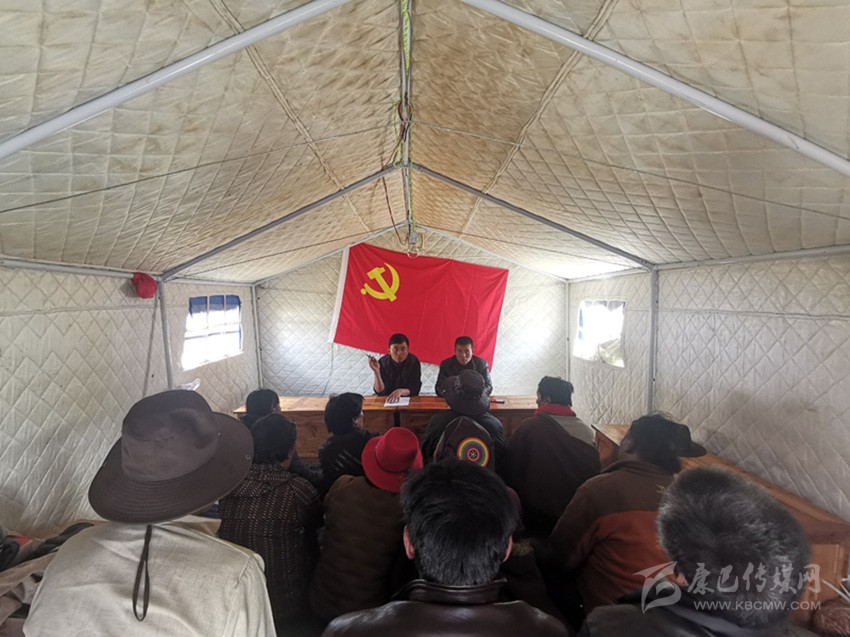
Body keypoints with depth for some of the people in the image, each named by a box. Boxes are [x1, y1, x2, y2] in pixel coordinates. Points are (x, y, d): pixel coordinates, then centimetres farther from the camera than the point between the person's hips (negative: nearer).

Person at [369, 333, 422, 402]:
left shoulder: (414, 361, -9)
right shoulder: (382, 362, -9)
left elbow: (415, 389, -13)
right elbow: (380, 392, -13)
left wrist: (401, 391, -32)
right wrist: (376, 372, -27)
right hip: (387, 401, -1)